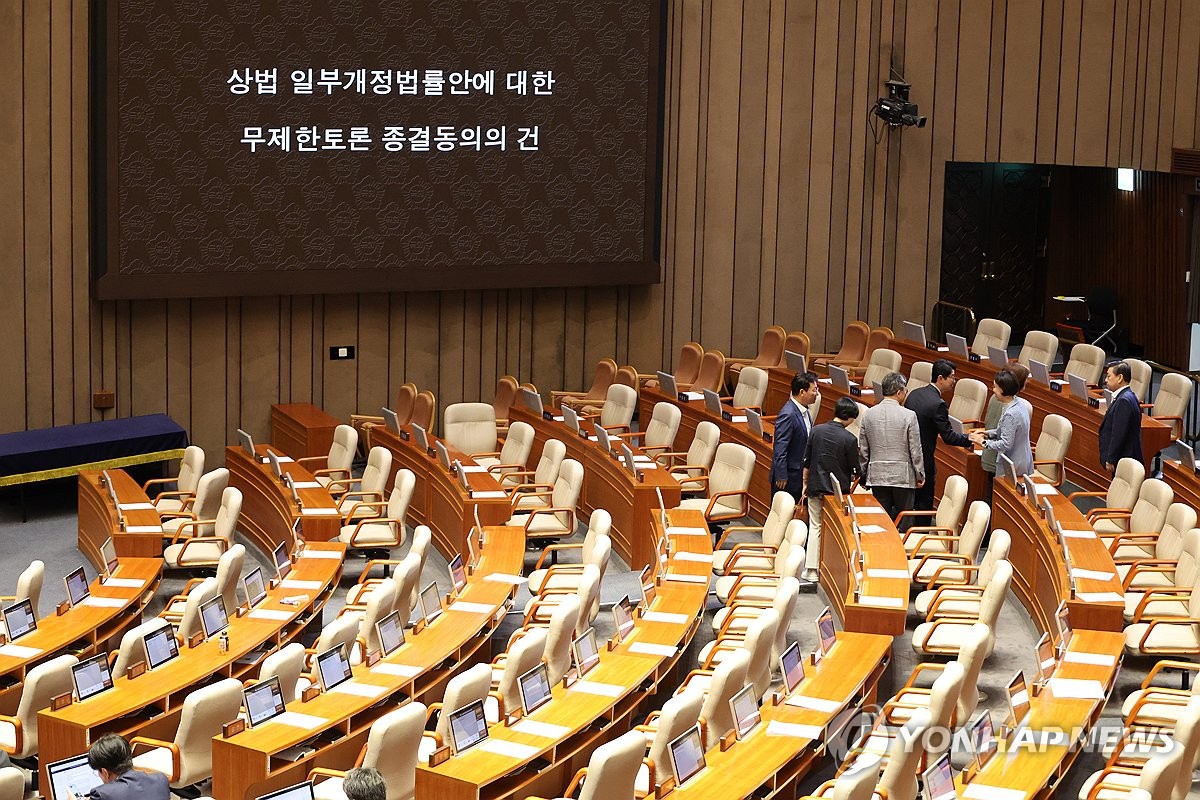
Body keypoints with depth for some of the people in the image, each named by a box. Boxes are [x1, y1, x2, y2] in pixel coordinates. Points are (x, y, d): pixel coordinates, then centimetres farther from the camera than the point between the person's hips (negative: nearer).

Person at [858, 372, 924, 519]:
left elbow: (862, 450, 8)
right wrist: (920, 475, 4)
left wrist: (863, 474, 19)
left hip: (876, 477, 4)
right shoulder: (908, 416, -11)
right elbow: (915, 450, -7)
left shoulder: (868, 414, 1)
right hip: (902, 476, -4)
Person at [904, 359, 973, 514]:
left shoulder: (914, 394, 3)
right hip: (923, 463, -8)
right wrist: (969, 439, -3)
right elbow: (948, 436, -18)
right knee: (924, 506, 4)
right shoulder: (938, 404, -21)